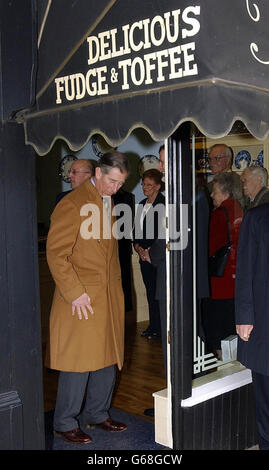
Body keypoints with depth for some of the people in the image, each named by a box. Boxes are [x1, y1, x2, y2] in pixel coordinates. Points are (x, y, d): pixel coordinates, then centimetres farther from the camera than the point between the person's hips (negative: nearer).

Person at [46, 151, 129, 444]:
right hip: (83, 299, -8)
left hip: (109, 298, 8)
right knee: (78, 364, 1)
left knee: (107, 359, 14)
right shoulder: (72, 204, -13)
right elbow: (56, 254, -16)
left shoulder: (109, 203, 14)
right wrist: (75, 293, -18)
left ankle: (97, 414, 31)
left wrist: (116, 288, 15)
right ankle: (65, 423, 18)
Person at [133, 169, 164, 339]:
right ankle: (152, 327, 19)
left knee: (156, 292, -3)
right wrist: (138, 247, 1)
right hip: (144, 255, 7)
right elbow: (136, 229, 17)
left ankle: (158, 328, 7)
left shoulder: (164, 204, -8)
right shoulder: (142, 204, 15)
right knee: (150, 292, 11)